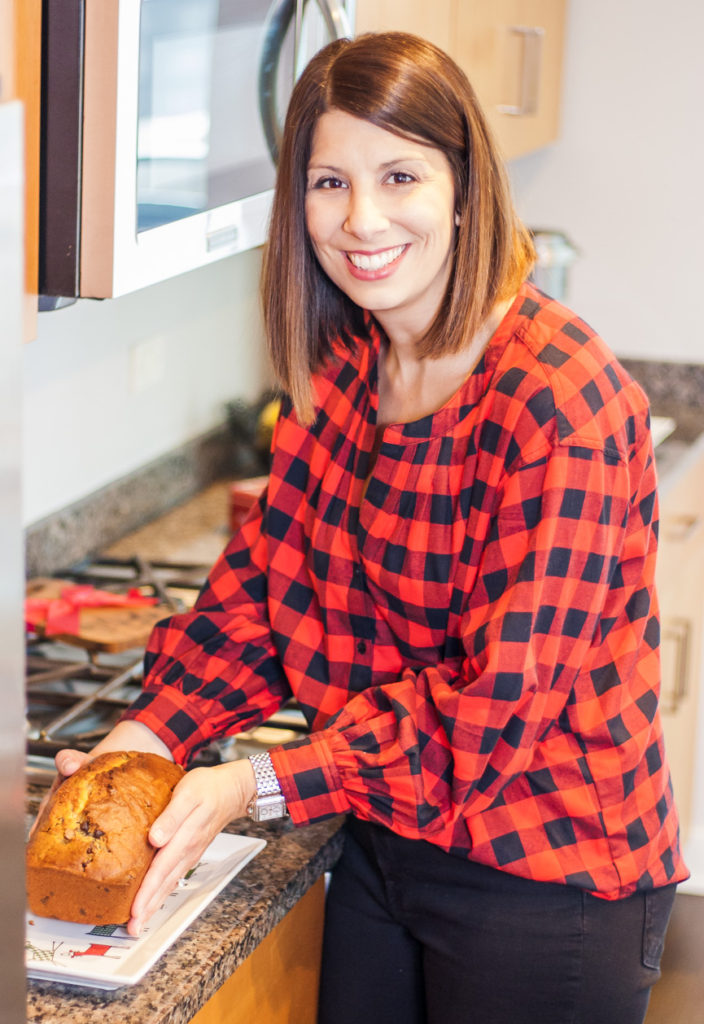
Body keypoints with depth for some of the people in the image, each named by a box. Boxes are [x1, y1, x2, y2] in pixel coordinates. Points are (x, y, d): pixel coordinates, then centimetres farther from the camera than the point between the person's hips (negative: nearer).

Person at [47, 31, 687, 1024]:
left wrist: (263, 783, -24)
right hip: (386, 840, 7)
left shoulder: (562, 403, -24)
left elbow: (503, 697, -24)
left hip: (541, 878, -7)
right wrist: (154, 730, -10)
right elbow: (268, 571, 4)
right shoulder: (340, 364, 2)